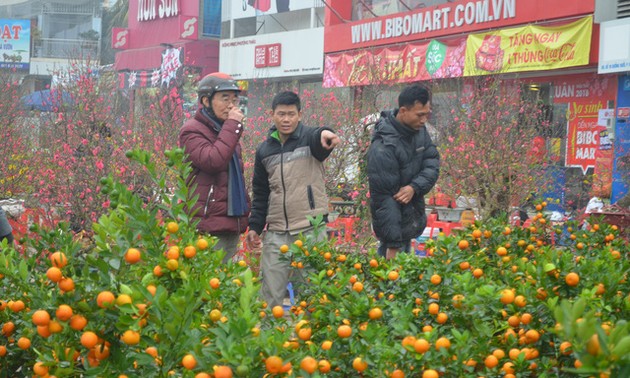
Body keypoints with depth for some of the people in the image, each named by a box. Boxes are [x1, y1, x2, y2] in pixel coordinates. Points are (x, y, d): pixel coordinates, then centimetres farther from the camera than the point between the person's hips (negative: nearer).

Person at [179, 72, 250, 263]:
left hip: (232, 226, 9)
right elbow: (213, 161, -24)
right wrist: (232, 126, -17)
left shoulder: (226, 130, 21)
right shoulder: (192, 131, -6)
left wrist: (245, 215, 25)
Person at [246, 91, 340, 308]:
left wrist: (325, 134, -51)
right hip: (276, 232, 4)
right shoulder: (264, 150, 11)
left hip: (311, 229, -3)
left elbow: (318, 139, -28)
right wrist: (255, 226, 10)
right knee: (271, 293, 3)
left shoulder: (308, 138, -2)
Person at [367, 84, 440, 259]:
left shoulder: (419, 129, -2)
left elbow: (432, 164, -3)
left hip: (414, 217, 7)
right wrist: (393, 244, -26)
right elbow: (383, 197, -26)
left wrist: (415, 187, -24)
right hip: (395, 223, -7)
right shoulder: (383, 148, -27)